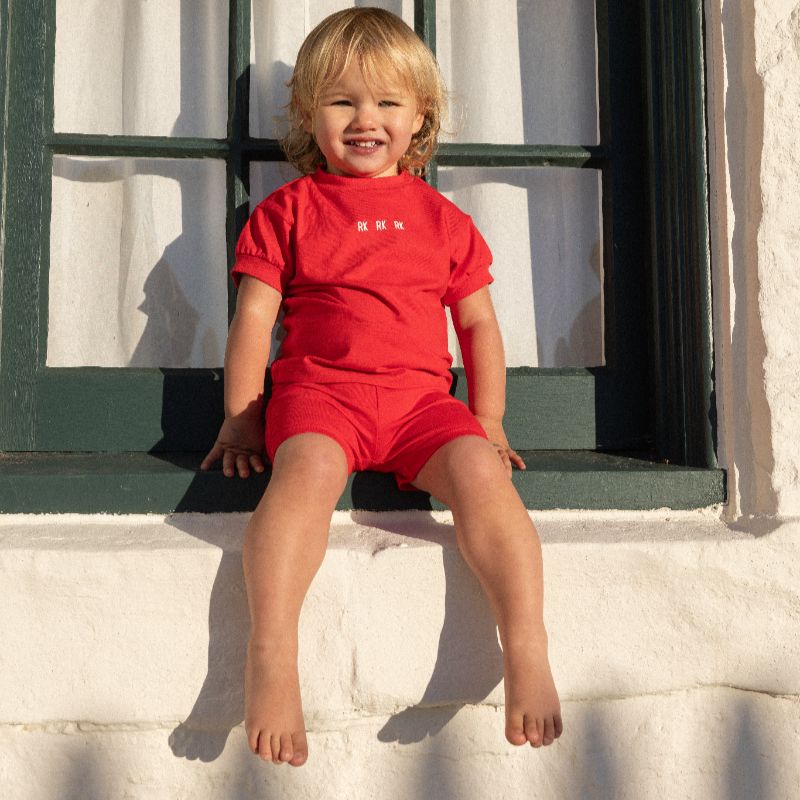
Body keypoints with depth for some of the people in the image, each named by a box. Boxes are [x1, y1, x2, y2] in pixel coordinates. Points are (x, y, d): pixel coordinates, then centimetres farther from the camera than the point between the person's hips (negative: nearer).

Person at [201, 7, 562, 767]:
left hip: (421, 396, 2)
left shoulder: (441, 218, 19)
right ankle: (271, 658, -36)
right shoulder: (287, 209, 13)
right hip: (317, 389, -2)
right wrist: (239, 419, 4)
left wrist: (489, 420, 13)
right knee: (309, 467, -35)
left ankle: (527, 653, -25)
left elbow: (478, 322, 21)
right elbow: (254, 314, 9)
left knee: (479, 471, -28)